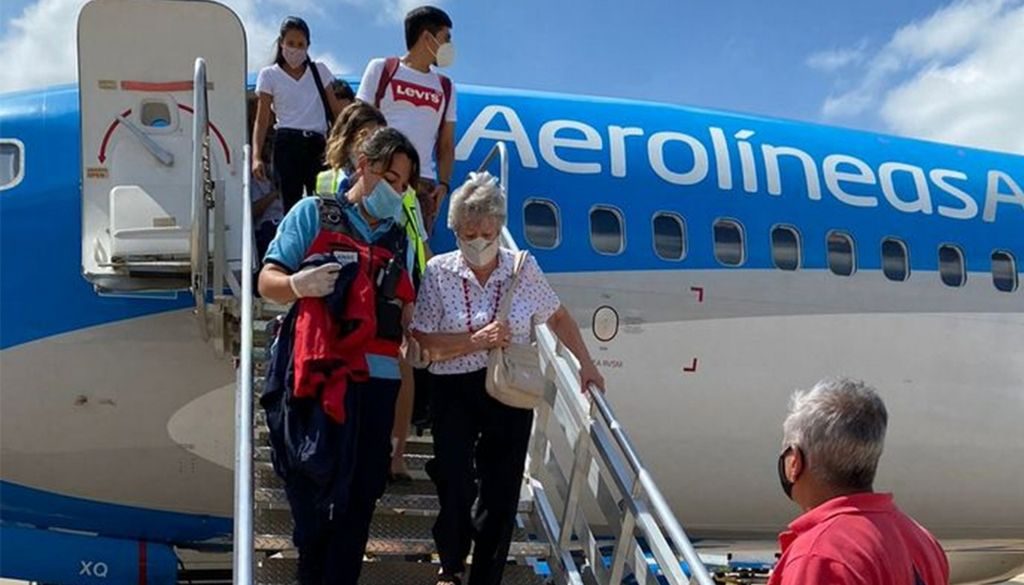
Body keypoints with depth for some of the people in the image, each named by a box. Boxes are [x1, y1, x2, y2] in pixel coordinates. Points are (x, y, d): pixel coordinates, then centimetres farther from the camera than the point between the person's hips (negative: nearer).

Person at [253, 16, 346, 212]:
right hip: (288, 144, -2)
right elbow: (262, 120, 3)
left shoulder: (319, 70, 13)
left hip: (318, 144, 2)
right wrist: (256, 157, -9)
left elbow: (336, 111, 14)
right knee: (291, 202, -4)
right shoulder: (269, 75, 7)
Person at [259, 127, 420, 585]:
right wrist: (298, 284, -21)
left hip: (378, 377, 4)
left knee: (361, 492, 5)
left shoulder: (398, 238, 18)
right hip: (319, 375, -4)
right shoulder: (313, 213, 5)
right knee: (313, 487, 1)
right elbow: (267, 281, 0)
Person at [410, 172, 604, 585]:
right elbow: (422, 343, -9)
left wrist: (586, 364, 8)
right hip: (456, 393, -1)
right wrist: (477, 340, -18)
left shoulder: (524, 268, -2)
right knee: (456, 489, -7)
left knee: (501, 494, 6)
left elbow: (558, 317, 13)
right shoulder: (439, 272, -5)